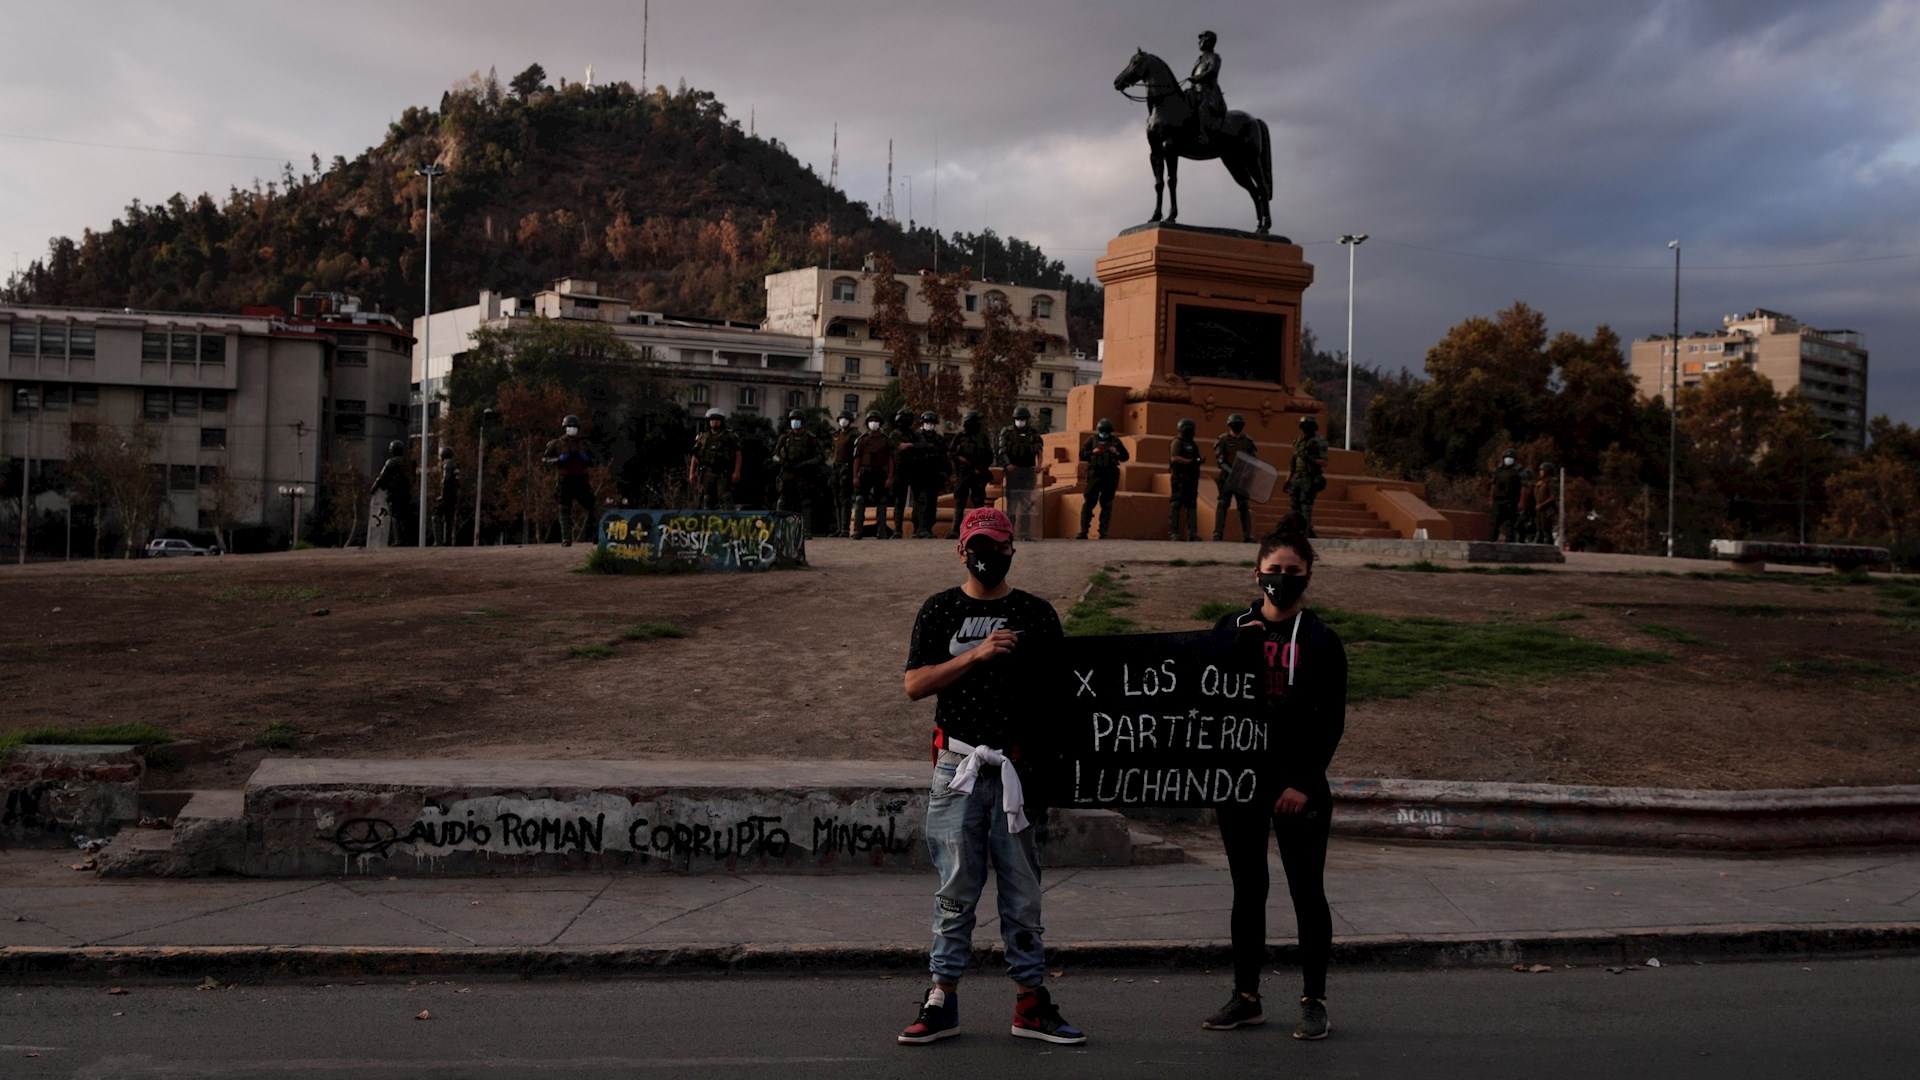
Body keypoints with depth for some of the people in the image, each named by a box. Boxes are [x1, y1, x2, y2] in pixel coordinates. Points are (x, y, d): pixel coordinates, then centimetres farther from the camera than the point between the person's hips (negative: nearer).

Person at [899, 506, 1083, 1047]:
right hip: (958, 765, -1)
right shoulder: (940, 610, 7)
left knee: (1022, 889, 5)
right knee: (956, 886, 2)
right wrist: (976, 654, -13)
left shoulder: (1037, 614, 9)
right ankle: (942, 1001, 10)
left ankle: (1030, 1003, 12)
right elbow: (914, 685, -1)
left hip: (1020, 766, 1)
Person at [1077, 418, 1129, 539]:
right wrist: (1092, 452, -12)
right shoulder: (1092, 440, 9)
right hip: (1094, 474, -1)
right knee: (1088, 503, -5)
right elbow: (1082, 455, 6)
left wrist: (1117, 453, -5)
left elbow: (1125, 456, 16)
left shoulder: (1115, 441, 12)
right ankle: (1083, 531, -4)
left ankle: (1104, 532, 6)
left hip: (1110, 476, 1)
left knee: (1107, 505, 3)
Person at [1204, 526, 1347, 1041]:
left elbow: (1331, 721, -3)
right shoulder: (1231, 628, 6)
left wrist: (1304, 782, -11)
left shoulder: (1321, 640, -1)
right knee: (1248, 891, 10)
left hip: (1298, 783, -2)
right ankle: (1246, 998, 20)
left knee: (1307, 892, 3)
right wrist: (1243, 643, -14)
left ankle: (1314, 1001, 13)